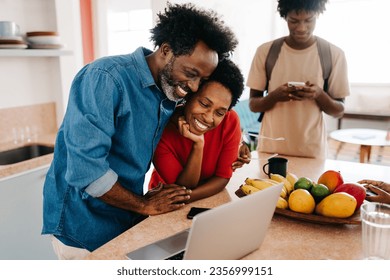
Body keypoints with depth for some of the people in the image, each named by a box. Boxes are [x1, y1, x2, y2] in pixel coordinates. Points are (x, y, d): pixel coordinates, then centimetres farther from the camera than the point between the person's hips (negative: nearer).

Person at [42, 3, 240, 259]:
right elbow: (86, 169, -29)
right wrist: (144, 205, -16)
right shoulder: (105, 78, -23)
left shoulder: (170, 95, -1)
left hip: (130, 219, 6)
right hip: (84, 227, -6)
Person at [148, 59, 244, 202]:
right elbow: (183, 187, -18)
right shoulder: (162, 130, -22)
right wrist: (198, 145, -31)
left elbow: (223, 177, -11)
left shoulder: (230, 122, -16)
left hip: (209, 200, 2)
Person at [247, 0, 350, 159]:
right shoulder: (265, 51, -3)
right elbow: (253, 104, 1)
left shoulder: (334, 54, -4)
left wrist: (319, 94, -18)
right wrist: (274, 96, -19)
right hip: (270, 149, 1)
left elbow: (339, 110, 1)